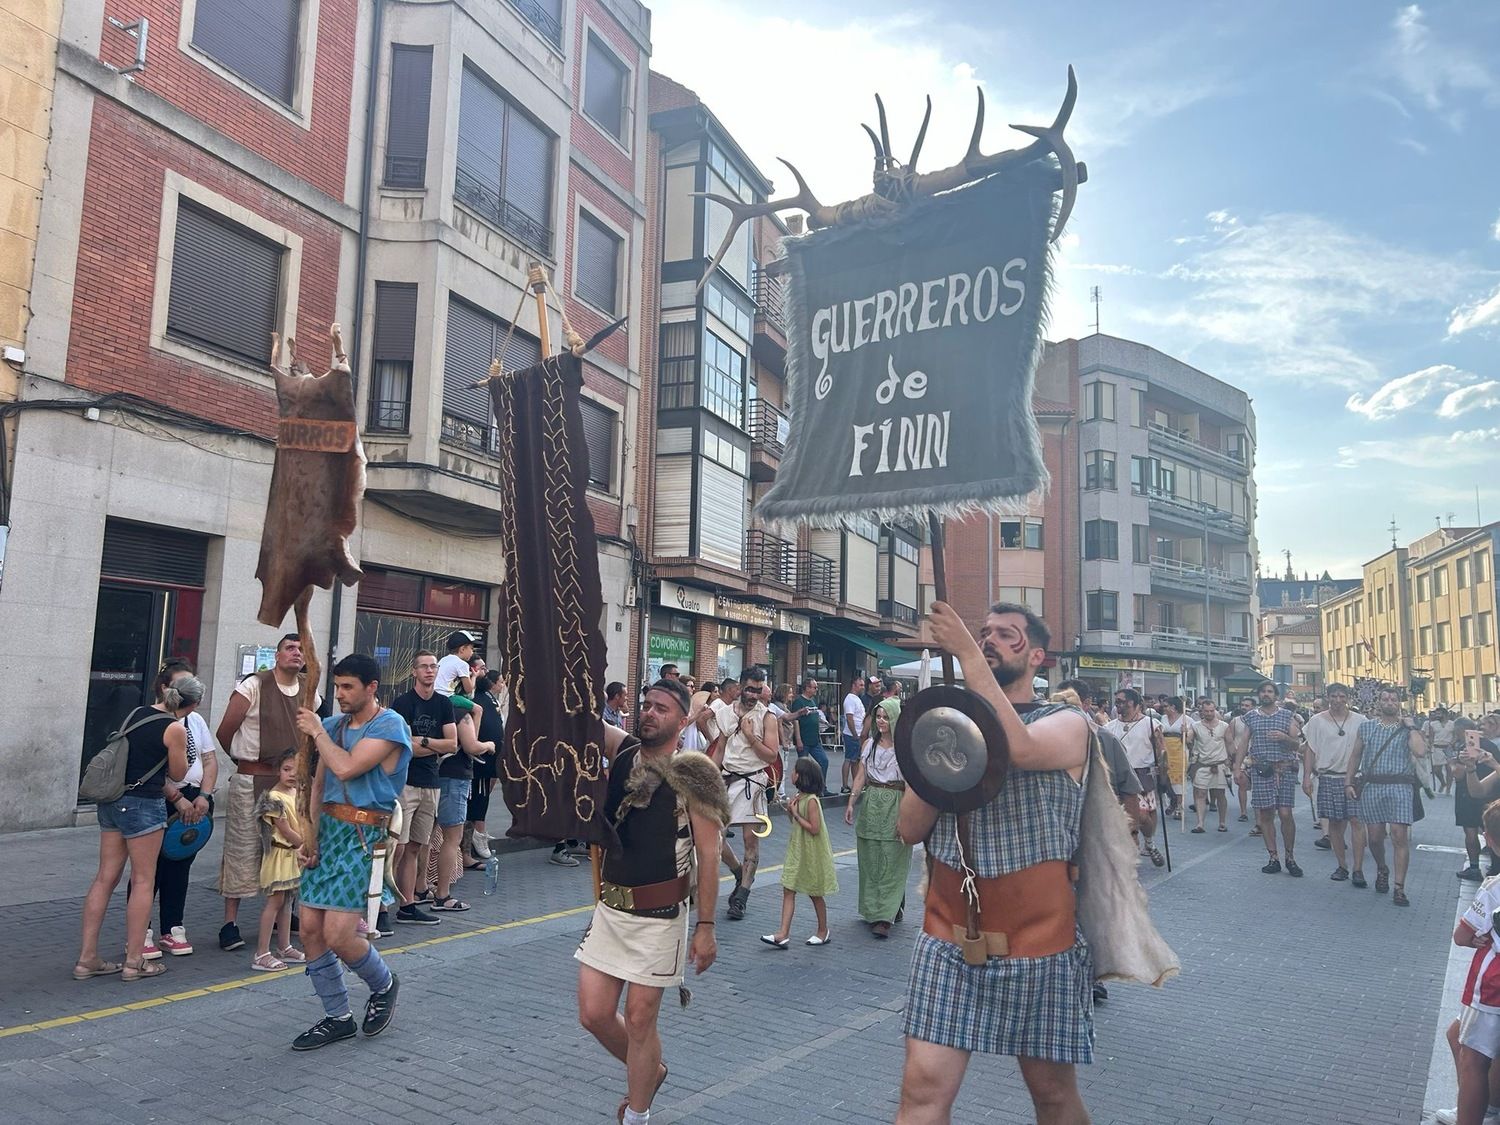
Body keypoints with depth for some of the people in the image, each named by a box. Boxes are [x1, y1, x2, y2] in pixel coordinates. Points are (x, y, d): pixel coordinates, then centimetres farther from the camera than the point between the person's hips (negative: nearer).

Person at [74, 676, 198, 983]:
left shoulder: (136, 713, 9)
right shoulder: (175, 729, -13)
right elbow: (178, 773, -2)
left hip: (112, 800, 7)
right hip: (143, 804, -7)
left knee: (105, 877, 11)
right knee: (143, 881, 3)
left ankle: (87, 958, 16)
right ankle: (134, 962, 7)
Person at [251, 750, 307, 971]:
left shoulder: (298, 793, 7)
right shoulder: (274, 797, -17)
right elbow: (285, 830, -17)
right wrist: (305, 844, -9)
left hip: (295, 854, 8)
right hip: (279, 853, -8)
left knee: (287, 900, 14)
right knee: (275, 901, -8)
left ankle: (285, 948, 23)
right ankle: (262, 954, -4)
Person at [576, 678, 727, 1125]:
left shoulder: (690, 775, -11)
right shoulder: (619, 752, 2)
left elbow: (707, 855, -11)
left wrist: (705, 926, -12)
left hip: (659, 917, -5)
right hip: (609, 908, 5)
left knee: (639, 1020, 4)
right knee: (594, 1014, 8)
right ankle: (650, 1071, 37)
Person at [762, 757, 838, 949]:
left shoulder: (811, 800, -20)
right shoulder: (799, 797, 6)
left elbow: (814, 829, -23)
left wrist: (795, 813, -20)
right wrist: (789, 810, -2)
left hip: (811, 854, -8)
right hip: (796, 851, 8)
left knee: (815, 893, 8)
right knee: (788, 890, 0)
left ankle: (823, 932, 25)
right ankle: (783, 934, -2)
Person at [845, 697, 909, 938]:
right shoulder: (871, 744, 11)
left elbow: (910, 783, -9)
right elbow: (861, 775, 12)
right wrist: (851, 802, 4)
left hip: (895, 805, -5)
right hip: (870, 803, 5)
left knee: (891, 864, -6)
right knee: (869, 861, 8)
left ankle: (885, 918, -7)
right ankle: (872, 910, 20)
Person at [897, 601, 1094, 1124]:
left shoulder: (1066, 724, -2)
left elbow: (1017, 747, -27)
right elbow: (909, 827, 2)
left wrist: (966, 653, -24)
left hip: (1037, 942, -2)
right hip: (948, 938, 2)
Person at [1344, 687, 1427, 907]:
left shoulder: (1408, 729, 4)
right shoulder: (1366, 727, 10)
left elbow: (1420, 752, -15)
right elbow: (1355, 755, 14)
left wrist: (1411, 727, -8)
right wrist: (1348, 781, 7)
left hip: (1400, 787, -2)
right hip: (1371, 786, 2)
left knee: (1400, 837, -10)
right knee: (1375, 837, 7)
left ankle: (1399, 888, -4)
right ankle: (1382, 870, 36)